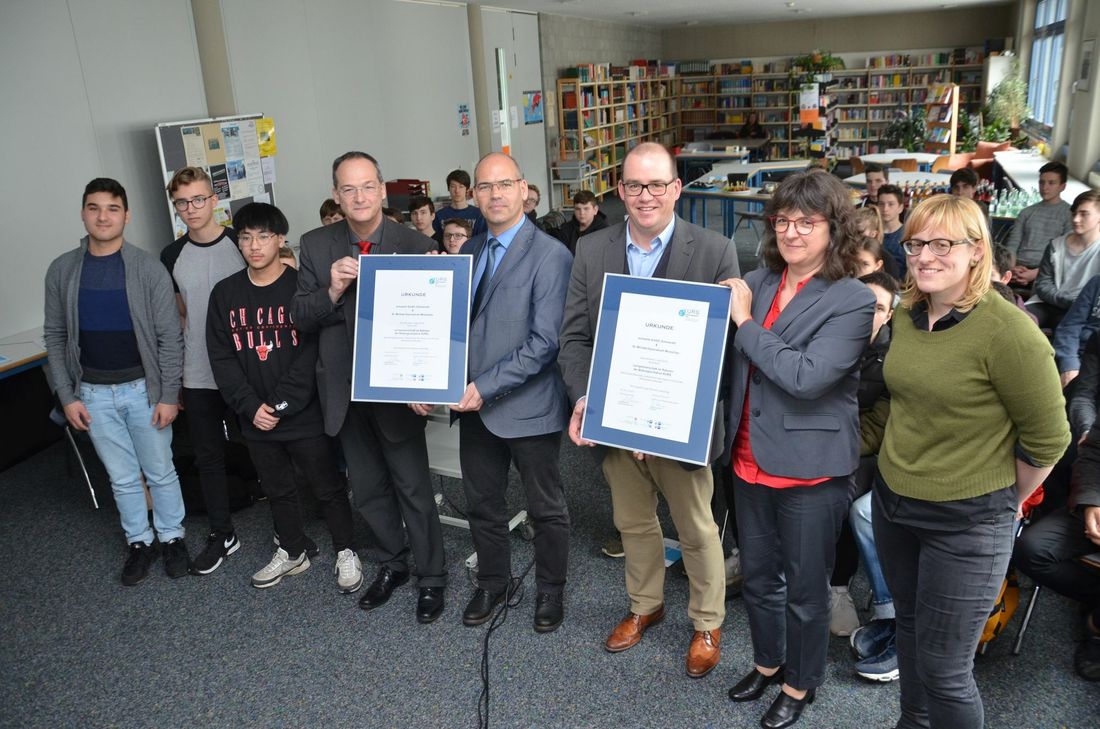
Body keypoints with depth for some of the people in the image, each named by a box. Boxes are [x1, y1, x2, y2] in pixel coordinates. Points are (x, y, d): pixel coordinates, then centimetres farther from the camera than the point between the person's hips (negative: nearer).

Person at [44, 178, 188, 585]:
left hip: (143, 388, -2)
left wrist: (168, 395, -10)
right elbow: (54, 337, 4)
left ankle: (172, 536, 28)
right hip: (93, 394, 2)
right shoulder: (62, 270, 0)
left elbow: (169, 337, -7)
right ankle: (140, 541, 30)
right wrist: (67, 396, 0)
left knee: (160, 472, 9)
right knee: (122, 478, 13)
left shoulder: (148, 269, -8)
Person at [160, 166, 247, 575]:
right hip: (198, 377, 3)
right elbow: (177, 317, 13)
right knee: (208, 457, 11)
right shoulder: (172, 257, 4)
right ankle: (221, 534, 26)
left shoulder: (243, 244, -7)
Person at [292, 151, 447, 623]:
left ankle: (431, 578, 25)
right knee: (366, 487, 18)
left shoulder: (415, 245, -11)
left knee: (413, 487, 6)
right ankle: (391, 565, 39)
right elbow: (300, 318, -2)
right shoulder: (315, 246, -1)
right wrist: (332, 291, -20)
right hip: (344, 389, 4)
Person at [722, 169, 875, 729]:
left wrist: (746, 322, -19)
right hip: (750, 460, 5)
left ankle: (799, 683, 37)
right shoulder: (755, 283, 1)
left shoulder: (853, 300, -14)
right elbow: (730, 364, 9)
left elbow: (806, 376, -26)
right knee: (757, 576, 21)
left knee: (804, 589, 13)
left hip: (809, 468, -5)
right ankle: (767, 662, 46)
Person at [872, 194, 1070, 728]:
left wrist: (1004, 503, 1)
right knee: (909, 628, 24)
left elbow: (1048, 439, -11)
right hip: (892, 503, 6)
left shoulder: (1009, 333, -20)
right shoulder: (905, 315, 0)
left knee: (943, 671, 4)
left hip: (967, 523, -6)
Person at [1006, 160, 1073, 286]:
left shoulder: (1070, 213, 7)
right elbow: (1012, 244, 13)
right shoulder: (1027, 212, 20)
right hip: (1019, 267, 3)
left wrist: (1036, 273, -16)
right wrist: (1012, 268, -8)